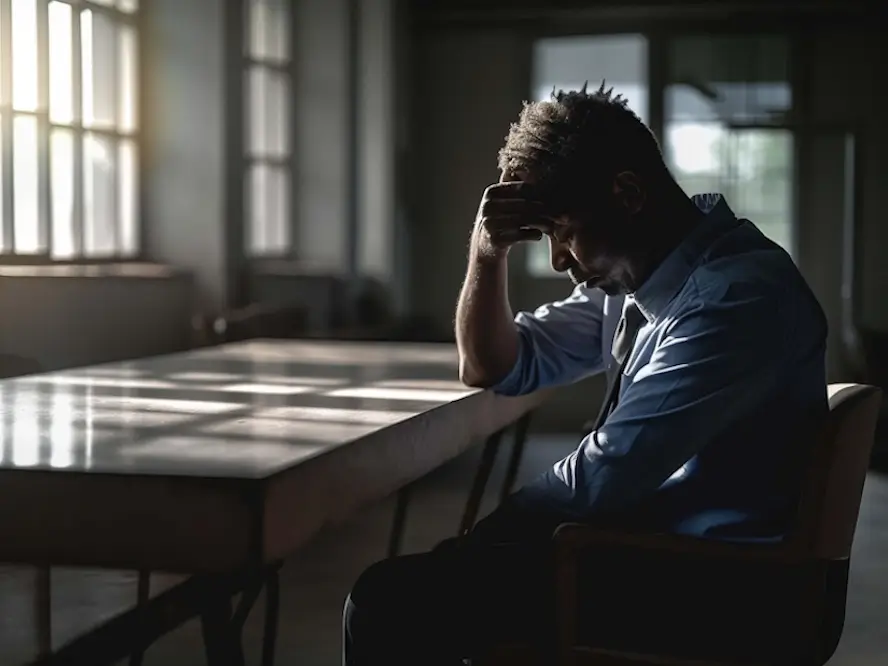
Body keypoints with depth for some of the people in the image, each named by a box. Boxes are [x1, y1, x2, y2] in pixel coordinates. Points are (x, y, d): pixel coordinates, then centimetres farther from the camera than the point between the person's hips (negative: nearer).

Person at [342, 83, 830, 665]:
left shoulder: (736, 298, -22)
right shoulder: (634, 274, 8)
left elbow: (600, 481, -21)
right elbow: (495, 369, 15)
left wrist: (482, 532, -4)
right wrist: (487, 253, -2)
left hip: (719, 593, -9)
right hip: (652, 541, 9)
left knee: (395, 601, -14)